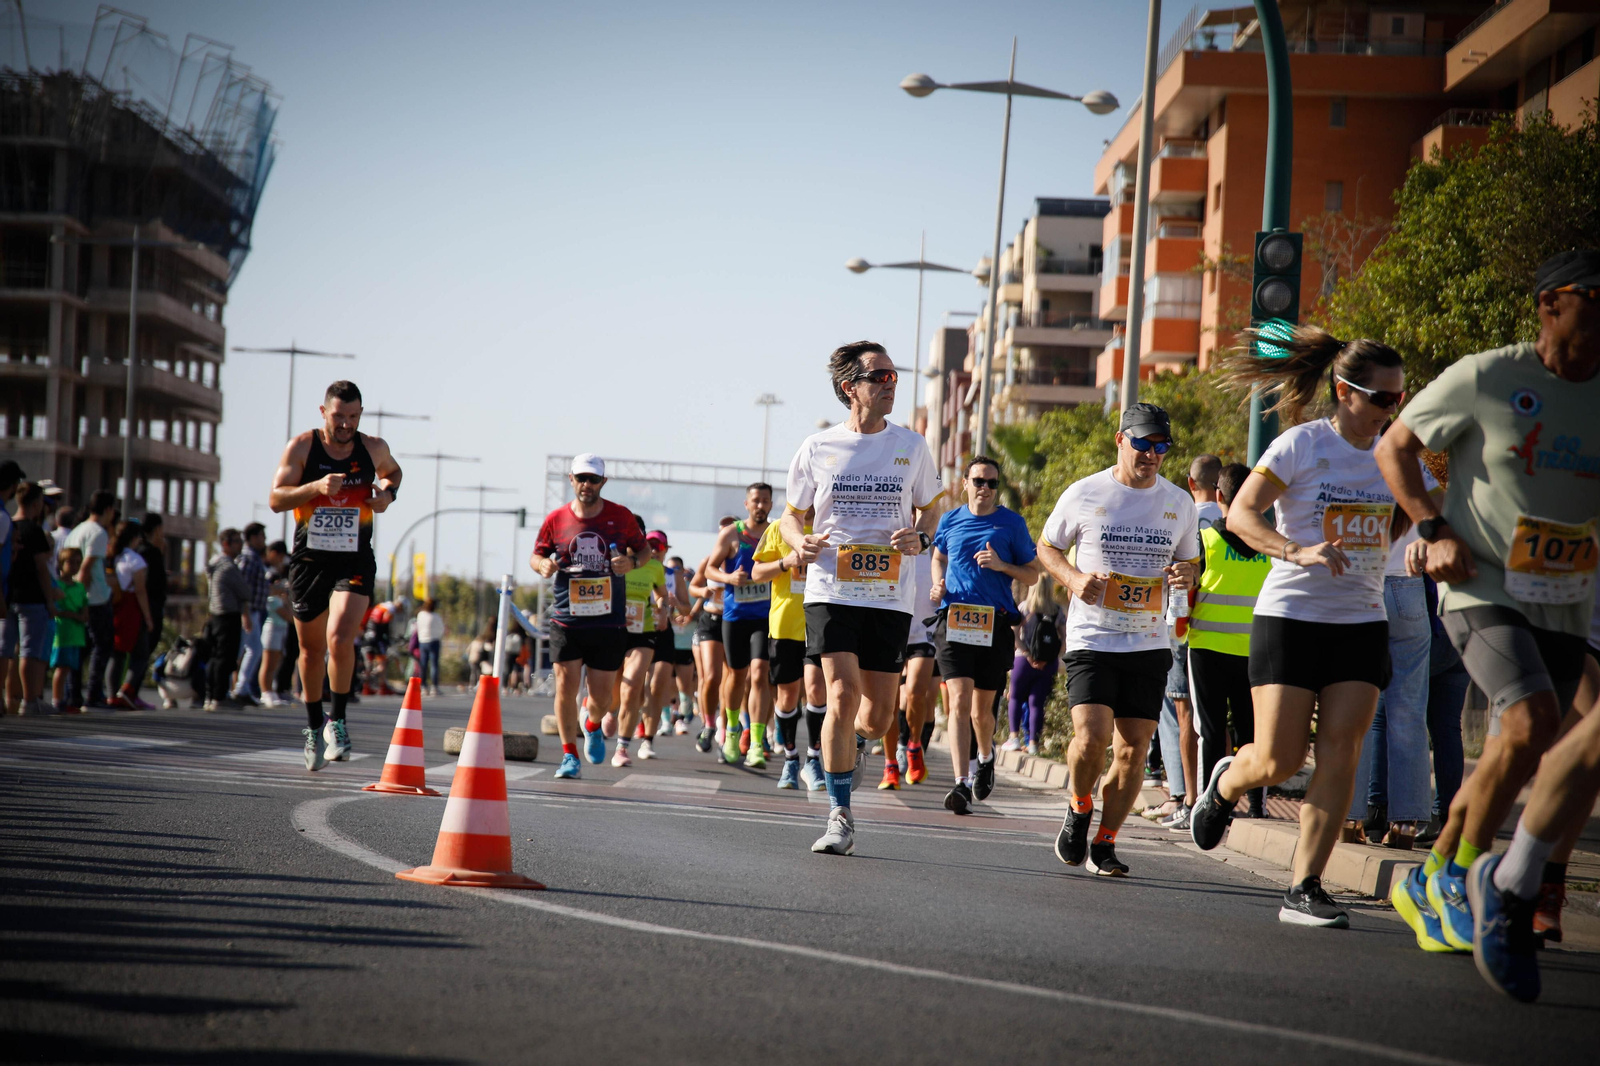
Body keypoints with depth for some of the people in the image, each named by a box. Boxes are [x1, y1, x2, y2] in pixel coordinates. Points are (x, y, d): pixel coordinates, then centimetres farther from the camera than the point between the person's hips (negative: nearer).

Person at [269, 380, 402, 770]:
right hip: (309, 559, 1)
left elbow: (392, 471, 23)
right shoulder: (302, 447, -6)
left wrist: (387, 493, 0)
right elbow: (276, 499, -11)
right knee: (311, 650, 11)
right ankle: (314, 727, 30)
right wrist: (316, 487, -27)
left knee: (340, 639, -22)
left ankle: (337, 720, -3)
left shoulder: (373, 448, 0)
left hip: (355, 562, -1)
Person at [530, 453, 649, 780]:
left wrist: (632, 562, -10)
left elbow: (644, 548, 12)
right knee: (566, 686, -7)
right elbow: (536, 554, 12)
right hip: (566, 620, 0)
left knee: (602, 693, 3)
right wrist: (543, 564, -12)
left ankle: (593, 726, 39)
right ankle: (569, 755, 6)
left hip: (610, 621, 0)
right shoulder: (556, 519, 1)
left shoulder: (621, 517, 0)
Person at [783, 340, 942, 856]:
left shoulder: (911, 447, 6)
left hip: (890, 596, 2)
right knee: (843, 695, -17)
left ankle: (848, 745, 42)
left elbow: (930, 510, 17)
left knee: (877, 716, 3)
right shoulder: (817, 449, 3)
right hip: (832, 590, -2)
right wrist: (801, 543, -9)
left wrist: (920, 538, -6)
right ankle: (840, 817, -7)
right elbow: (792, 516, 13)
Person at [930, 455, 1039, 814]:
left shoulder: (1012, 523, 4)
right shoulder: (950, 520, 10)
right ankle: (962, 784, -19)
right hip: (954, 620, 0)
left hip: (995, 623, 0)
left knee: (982, 708, 8)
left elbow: (1032, 574, 8)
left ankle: (986, 756, 41)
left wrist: (1001, 566, -10)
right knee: (959, 700, -14)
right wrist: (938, 584, 8)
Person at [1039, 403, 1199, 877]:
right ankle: (1080, 810, 11)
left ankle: (1105, 844, 16)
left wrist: (1185, 575, -5)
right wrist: (1072, 578, -9)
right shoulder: (1083, 495, -1)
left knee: (1133, 749, -1)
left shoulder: (1179, 503, 7)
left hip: (1149, 644, 3)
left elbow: (1190, 562, 19)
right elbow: (1047, 547, 11)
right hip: (1091, 641, -3)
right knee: (1091, 737, -19)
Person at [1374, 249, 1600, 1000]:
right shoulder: (1484, 379, -8)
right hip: (1484, 592, -5)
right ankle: (1484, 877, -8)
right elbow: (1394, 448, 3)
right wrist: (1434, 530, -8)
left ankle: (1437, 883, 32)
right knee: (1531, 721, -26)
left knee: (1512, 763, 11)